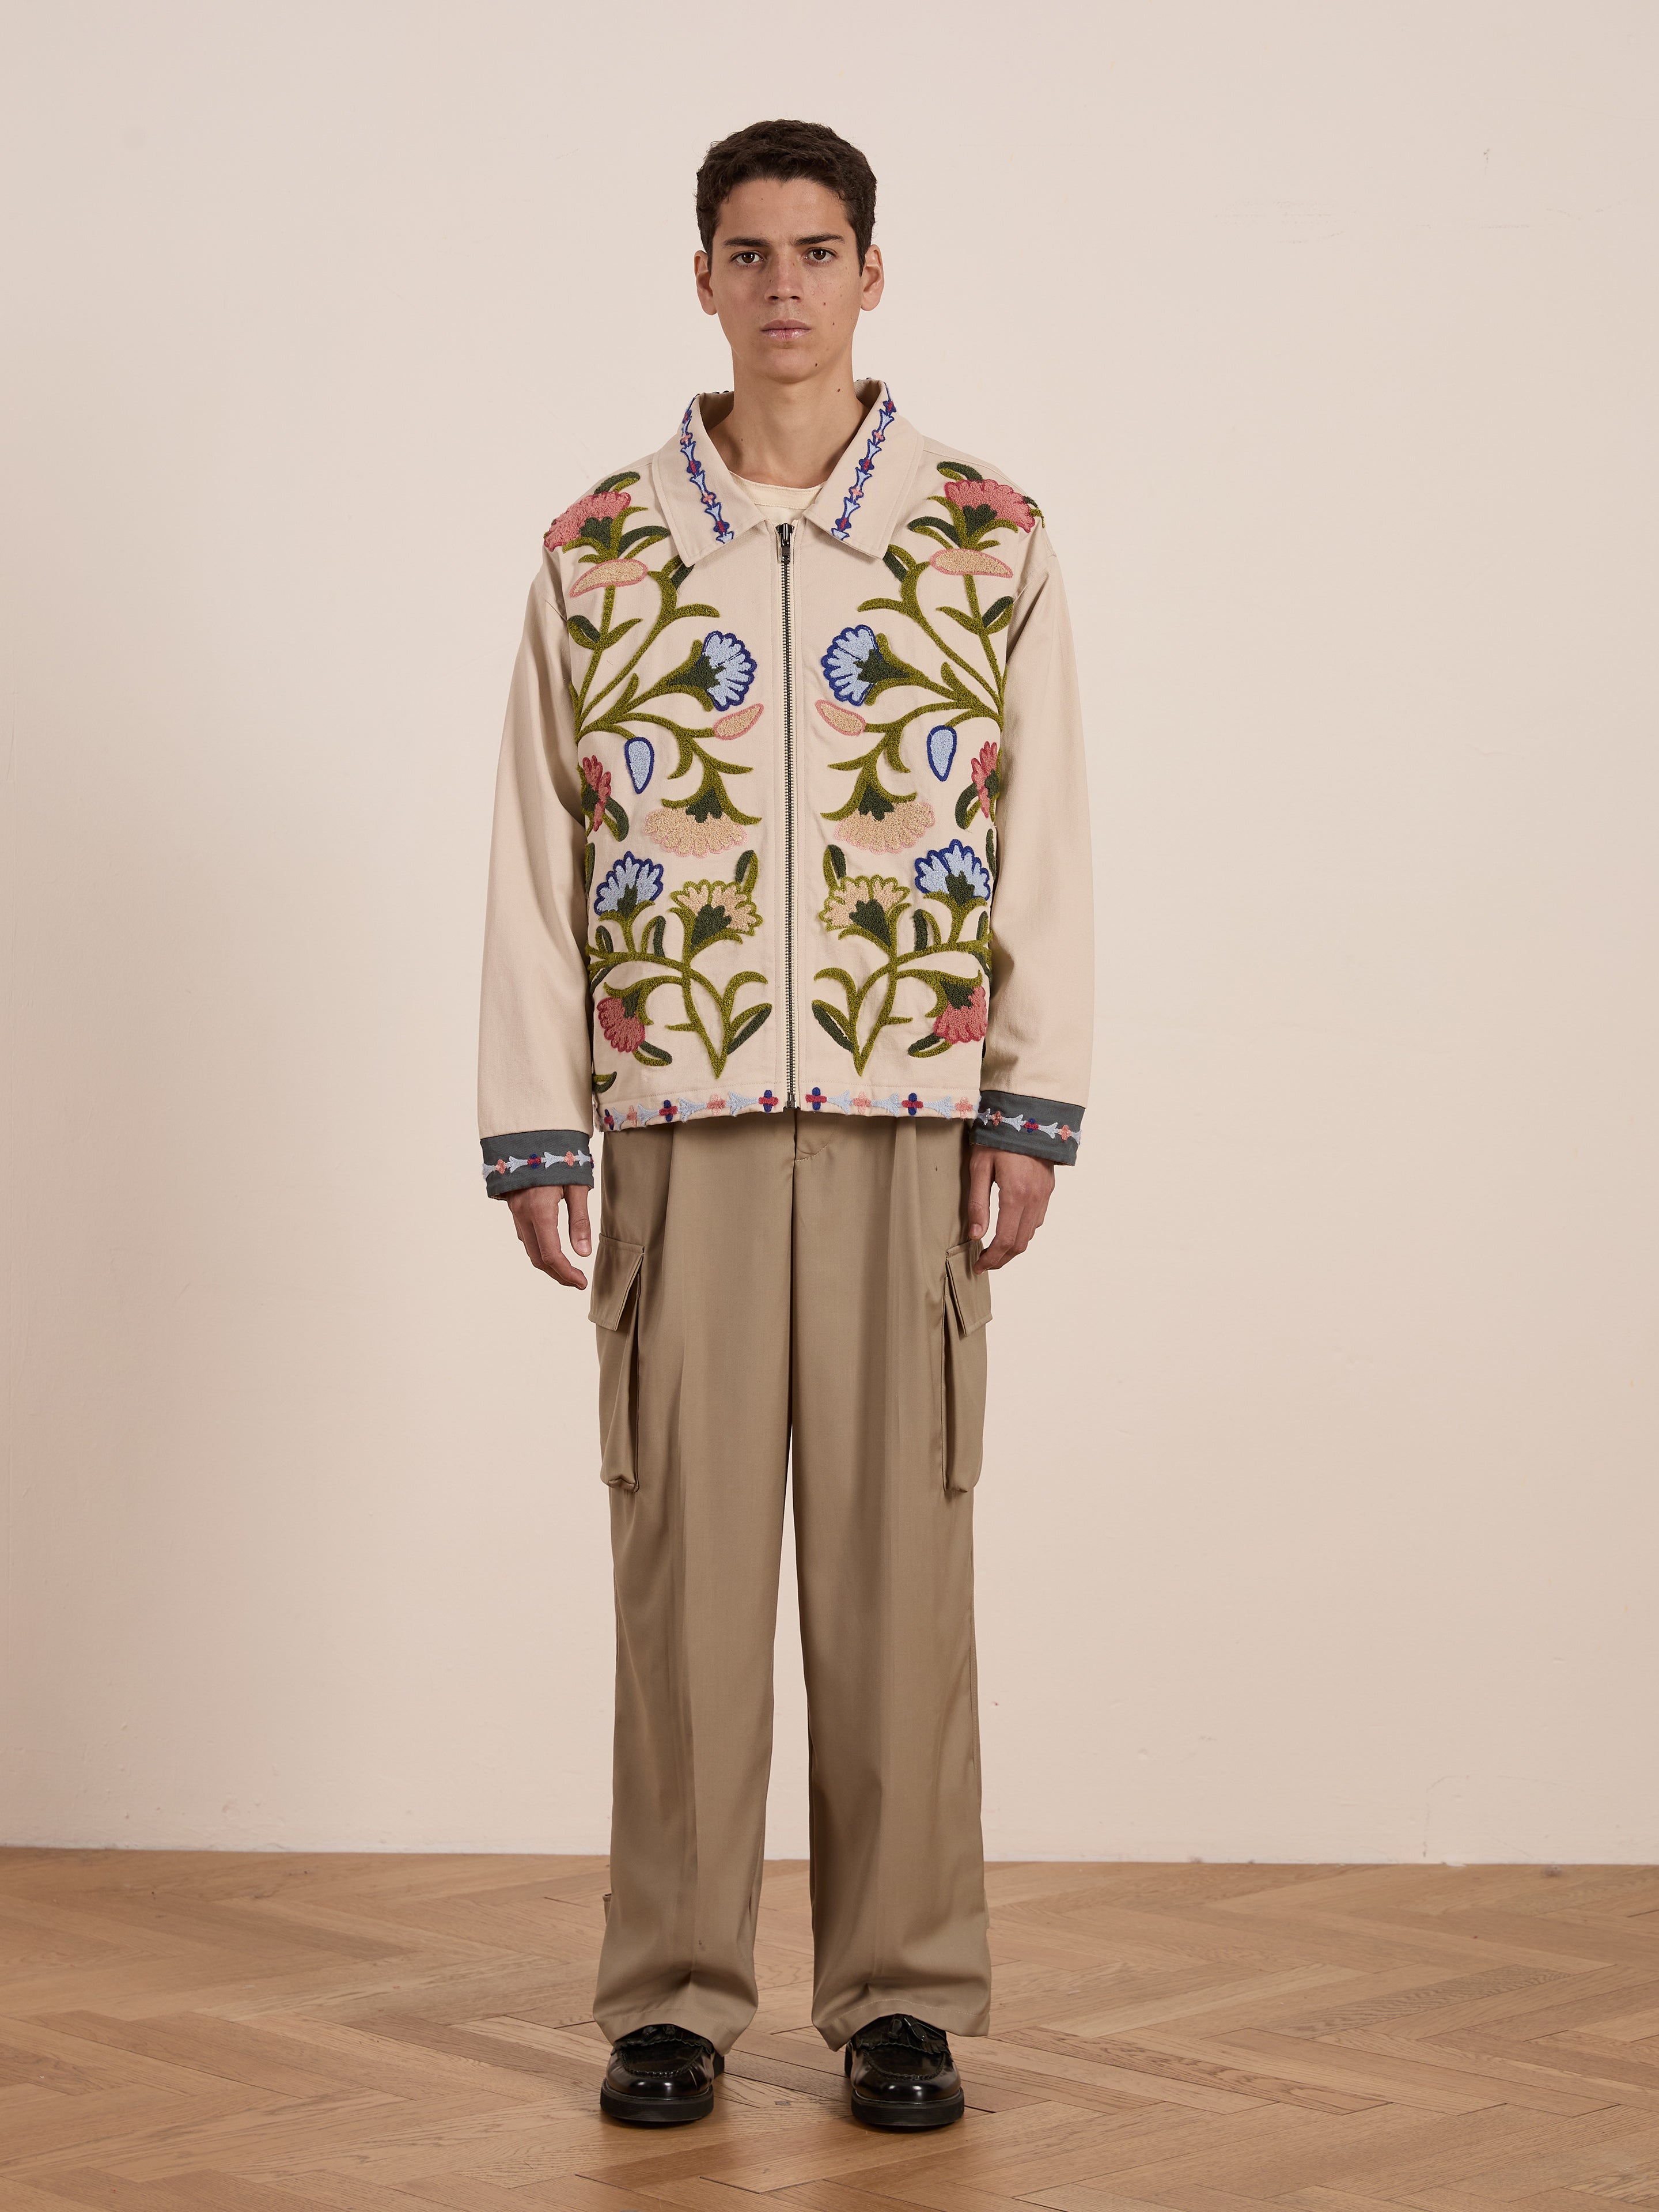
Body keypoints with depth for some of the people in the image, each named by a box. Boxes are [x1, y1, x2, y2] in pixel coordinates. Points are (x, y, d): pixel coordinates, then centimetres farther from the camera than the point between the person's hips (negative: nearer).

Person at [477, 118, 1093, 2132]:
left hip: (911, 1129, 0)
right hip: (680, 1130, 0)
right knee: (683, 1554, 3)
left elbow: (1044, 842, 4)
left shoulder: (991, 542, 6)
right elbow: (537, 857, 6)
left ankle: (903, 1993, 13)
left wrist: (1034, 1116, -3)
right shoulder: (597, 554, 7)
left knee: (898, 1555, 3)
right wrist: (530, 1135, 1)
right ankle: (674, 1993, 14)